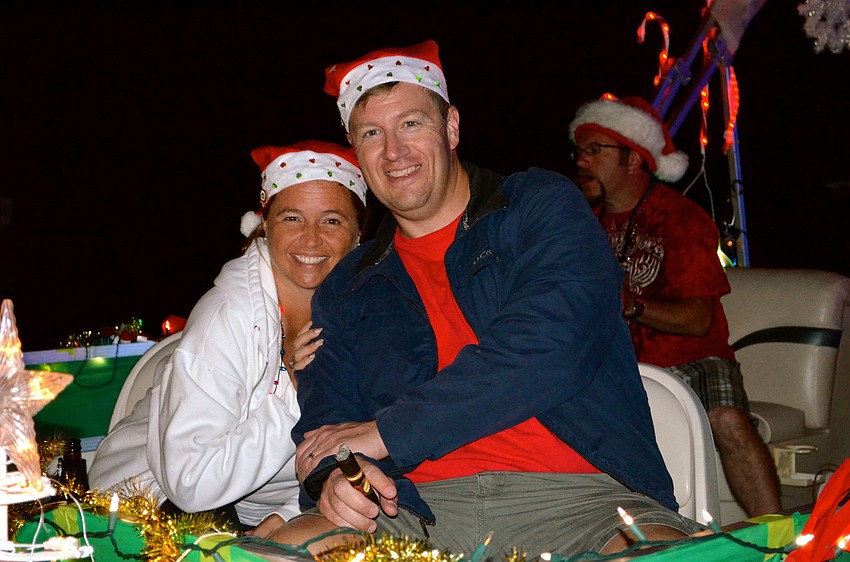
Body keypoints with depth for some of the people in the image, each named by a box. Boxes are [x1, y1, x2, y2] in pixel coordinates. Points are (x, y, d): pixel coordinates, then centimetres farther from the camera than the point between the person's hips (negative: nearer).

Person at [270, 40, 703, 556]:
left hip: (576, 494, -3)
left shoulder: (543, 208, 7)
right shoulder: (345, 291, 21)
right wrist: (333, 475, -12)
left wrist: (387, 432, -8)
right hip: (421, 508, 3)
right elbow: (325, 418, 15)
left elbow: (546, 350, -10)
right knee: (287, 546, -24)